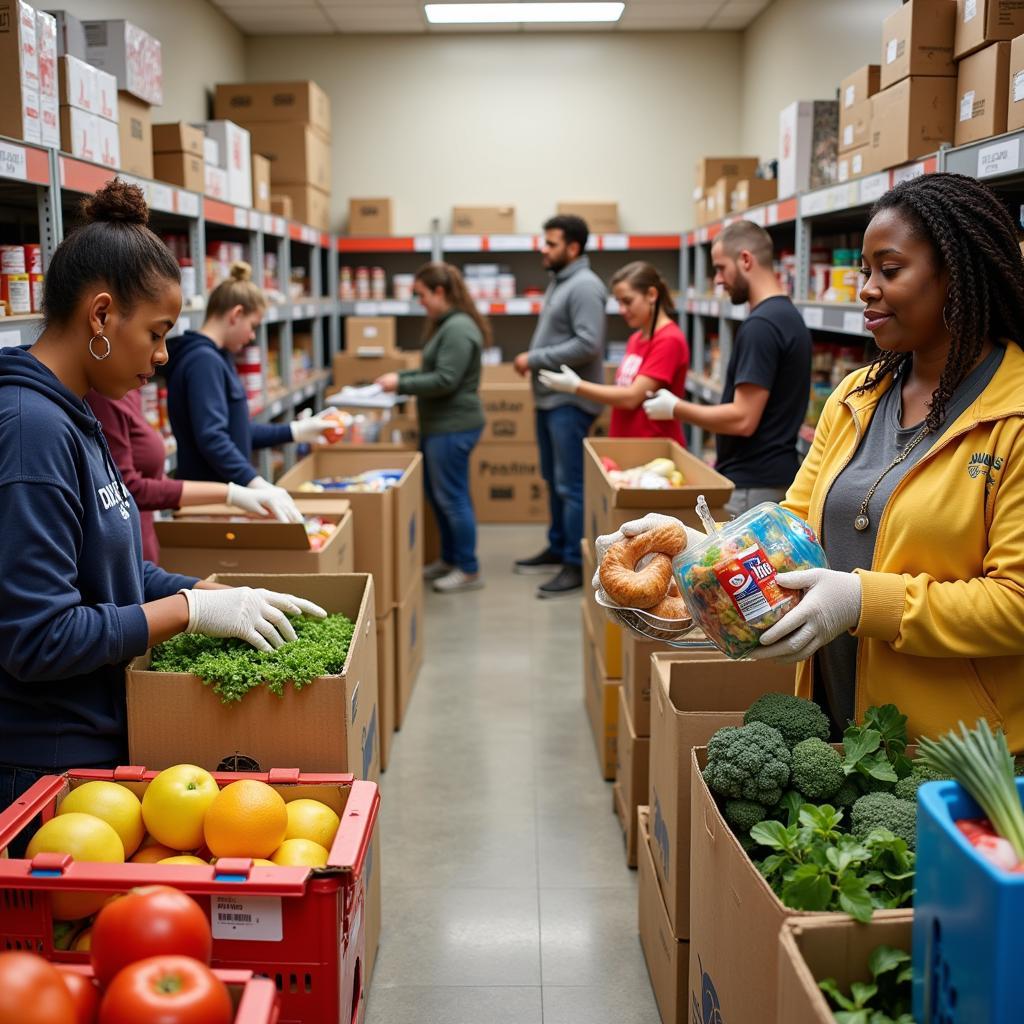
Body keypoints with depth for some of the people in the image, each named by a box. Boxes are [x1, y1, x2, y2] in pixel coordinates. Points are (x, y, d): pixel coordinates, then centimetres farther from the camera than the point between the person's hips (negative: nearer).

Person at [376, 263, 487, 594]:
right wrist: (400, 376, 9)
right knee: (436, 493, 18)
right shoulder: (446, 325, 14)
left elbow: (445, 381, -22)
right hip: (439, 426, 11)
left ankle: (469, 571, 7)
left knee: (452, 497, -3)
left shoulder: (459, 328, -19)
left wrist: (401, 385, -16)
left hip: (453, 427, -11)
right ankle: (449, 560, 30)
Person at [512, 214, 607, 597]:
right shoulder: (559, 281, 15)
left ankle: (576, 564, 0)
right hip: (549, 397, 10)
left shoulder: (584, 286, -16)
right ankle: (558, 548, 30)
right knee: (553, 479, 18)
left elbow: (588, 344, -24)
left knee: (571, 484, -6)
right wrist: (534, 358, 6)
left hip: (570, 400, -10)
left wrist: (535, 359, -18)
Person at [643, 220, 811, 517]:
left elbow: (743, 419, -22)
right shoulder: (788, 315, 12)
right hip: (777, 476, 10)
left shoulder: (760, 325, -19)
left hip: (752, 484, -10)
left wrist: (676, 409, -10)